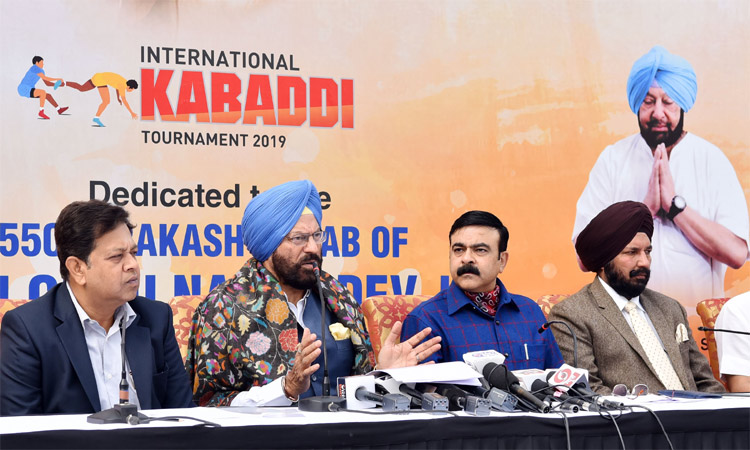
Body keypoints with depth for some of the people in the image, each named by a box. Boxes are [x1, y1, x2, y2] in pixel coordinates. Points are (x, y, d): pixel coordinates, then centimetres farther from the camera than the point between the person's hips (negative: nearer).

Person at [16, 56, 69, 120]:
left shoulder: (41, 71, 14)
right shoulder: (35, 68, -17)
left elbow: (47, 83, 14)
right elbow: (45, 78, -26)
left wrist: (55, 84, -4)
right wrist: (58, 79, -22)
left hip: (28, 90, 10)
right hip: (24, 89, -10)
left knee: (48, 95, 10)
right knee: (43, 92, -28)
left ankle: (59, 109, 19)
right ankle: (41, 112, -26)